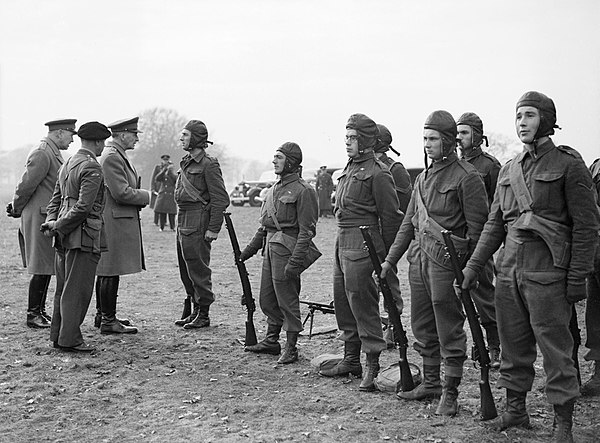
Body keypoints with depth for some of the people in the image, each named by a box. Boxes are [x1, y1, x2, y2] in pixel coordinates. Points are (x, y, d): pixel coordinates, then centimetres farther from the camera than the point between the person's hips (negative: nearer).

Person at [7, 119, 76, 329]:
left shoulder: (54, 154, 16)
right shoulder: (41, 154, -17)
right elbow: (26, 186, -16)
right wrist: (17, 210, -2)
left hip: (51, 220, 10)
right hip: (40, 219, -10)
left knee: (47, 268, 13)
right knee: (41, 269, -5)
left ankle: (41, 311, 21)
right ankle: (33, 315, 3)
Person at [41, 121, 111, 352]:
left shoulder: (67, 164, 15)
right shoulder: (92, 168, -15)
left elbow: (56, 198, 16)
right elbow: (83, 207, -21)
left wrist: (52, 222, 3)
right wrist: (58, 226, -13)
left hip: (65, 238, 9)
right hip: (84, 237, -9)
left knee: (64, 289, 13)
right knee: (77, 290, -5)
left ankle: (58, 336, 19)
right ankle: (70, 339, -2)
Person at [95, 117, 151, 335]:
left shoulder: (117, 155, 17)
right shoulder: (111, 157, -17)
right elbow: (122, 193, -22)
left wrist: (143, 195, 11)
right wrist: (147, 196, -9)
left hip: (116, 220, 11)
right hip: (115, 221, -11)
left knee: (106, 272, 16)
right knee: (111, 272, -7)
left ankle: (102, 314, 25)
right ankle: (108, 321, -3)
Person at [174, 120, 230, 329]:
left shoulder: (208, 165, -12)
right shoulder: (185, 162, 15)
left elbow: (220, 199, -14)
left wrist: (213, 229, -17)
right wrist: (179, 222, 16)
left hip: (197, 223, -9)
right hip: (183, 222, 9)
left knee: (198, 269, -4)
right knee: (186, 270, 13)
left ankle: (203, 315, 4)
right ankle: (193, 311, 23)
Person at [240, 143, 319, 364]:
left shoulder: (303, 191, -11)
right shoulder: (274, 189, 15)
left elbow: (307, 230, -16)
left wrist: (295, 261, -22)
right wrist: (250, 249, 19)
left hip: (287, 249, -9)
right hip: (270, 247, 9)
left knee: (287, 300, -2)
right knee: (267, 300, 14)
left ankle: (291, 348, 7)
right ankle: (271, 341, 27)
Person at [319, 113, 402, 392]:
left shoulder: (377, 173, -11)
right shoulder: (349, 170, 16)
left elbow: (391, 216, -10)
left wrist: (388, 257, -8)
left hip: (362, 242, -9)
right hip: (342, 241, 9)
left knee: (362, 301, -8)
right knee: (343, 302, 13)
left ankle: (373, 365, -2)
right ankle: (351, 359, 24)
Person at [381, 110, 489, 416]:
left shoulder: (466, 177, -8)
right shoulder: (423, 178, 16)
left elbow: (477, 228, -10)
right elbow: (409, 222, 20)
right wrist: (390, 259, 15)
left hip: (446, 261, -8)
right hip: (418, 259, 8)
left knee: (449, 331, -2)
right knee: (422, 327, 15)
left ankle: (450, 394, 6)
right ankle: (430, 383, 28)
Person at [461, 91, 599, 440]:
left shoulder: (568, 164, -4)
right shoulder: (509, 170, 13)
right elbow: (495, 224, 16)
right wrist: (475, 264, 9)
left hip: (547, 273, -6)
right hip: (509, 269, 6)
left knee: (555, 350, -2)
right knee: (513, 346, 13)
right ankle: (516, 409, 26)